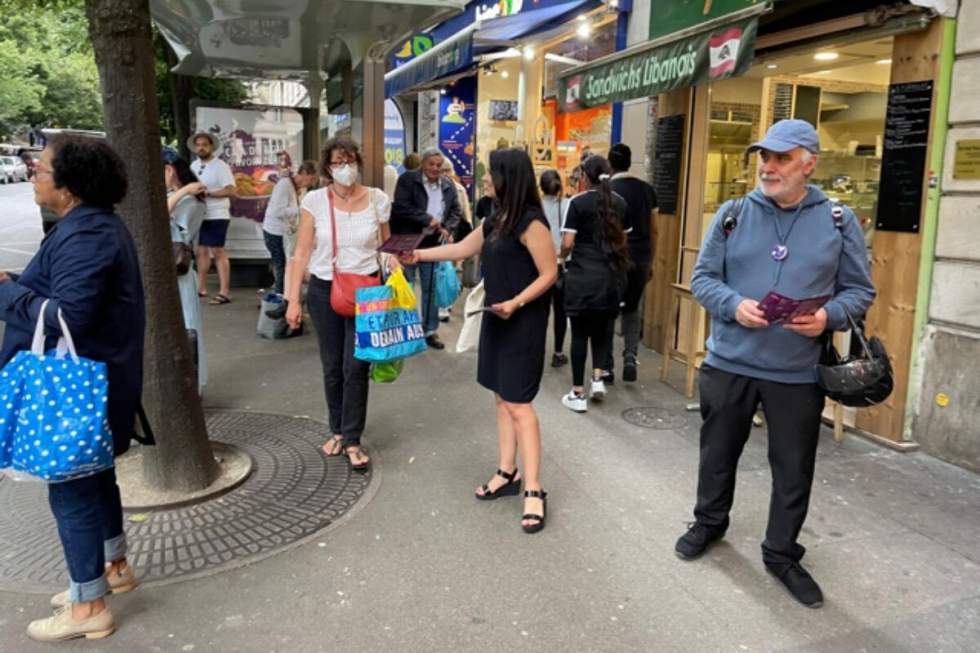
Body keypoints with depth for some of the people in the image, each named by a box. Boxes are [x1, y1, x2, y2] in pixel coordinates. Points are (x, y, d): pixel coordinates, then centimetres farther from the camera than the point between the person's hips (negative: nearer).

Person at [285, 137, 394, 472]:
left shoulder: (377, 199, -3)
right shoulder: (314, 200, -4)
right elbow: (302, 252, -2)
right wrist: (293, 299, -6)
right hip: (324, 291, 1)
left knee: (356, 368, -4)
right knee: (332, 368, 11)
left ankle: (352, 441, 9)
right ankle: (337, 430, 30)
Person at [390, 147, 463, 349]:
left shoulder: (448, 185, 9)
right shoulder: (407, 180, -7)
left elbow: (456, 211, 9)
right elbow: (401, 208, -17)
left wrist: (448, 229, -10)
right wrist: (428, 219, -19)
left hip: (433, 244, 4)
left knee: (431, 288, 10)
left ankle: (430, 331, 20)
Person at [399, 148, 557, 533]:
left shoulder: (530, 222, -16)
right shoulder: (496, 221, 12)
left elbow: (549, 274, -16)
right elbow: (461, 250, 21)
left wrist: (516, 303, -26)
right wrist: (418, 256, 20)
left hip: (523, 323, -9)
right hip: (497, 319, 9)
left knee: (518, 403, -9)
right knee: (502, 398, 12)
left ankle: (533, 491, -2)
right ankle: (507, 474, 23)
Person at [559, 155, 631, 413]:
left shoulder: (578, 202, -7)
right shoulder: (619, 203, 6)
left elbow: (567, 243, -11)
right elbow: (623, 240, 12)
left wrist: (562, 255, 11)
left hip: (583, 274, -4)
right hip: (611, 274, 4)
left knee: (580, 332, 4)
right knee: (601, 329, 21)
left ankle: (578, 394, 8)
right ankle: (598, 378, 7)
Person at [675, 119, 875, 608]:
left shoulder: (838, 221, -1)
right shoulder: (732, 215, 0)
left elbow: (860, 291, 2)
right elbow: (703, 278, 1)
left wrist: (829, 317, -18)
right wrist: (735, 305, -18)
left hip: (799, 372, 0)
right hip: (729, 362, 1)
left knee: (793, 470, 10)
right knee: (718, 452, 17)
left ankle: (782, 555, 30)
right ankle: (709, 523, 41)